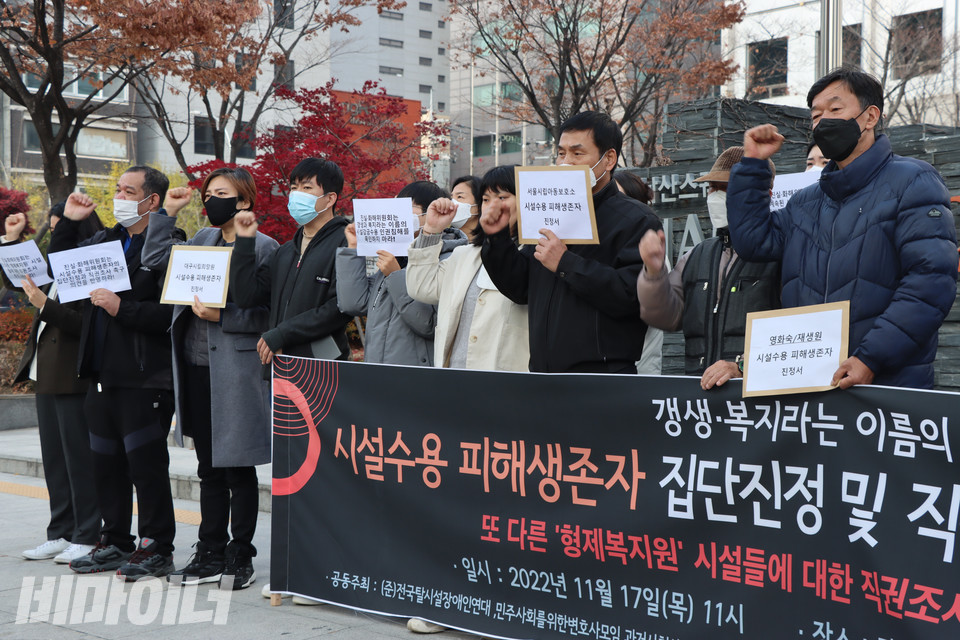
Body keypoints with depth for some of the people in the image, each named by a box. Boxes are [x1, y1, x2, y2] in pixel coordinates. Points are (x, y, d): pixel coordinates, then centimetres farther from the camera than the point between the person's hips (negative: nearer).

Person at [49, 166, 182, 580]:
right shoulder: (104, 241, 15)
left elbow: (171, 314, -20)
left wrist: (121, 309, -21)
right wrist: (69, 221, 14)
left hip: (145, 378, -8)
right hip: (103, 375, 9)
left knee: (146, 463, -2)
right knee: (106, 464, 14)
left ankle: (157, 548, 9)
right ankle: (115, 542, 26)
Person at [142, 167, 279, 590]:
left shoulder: (263, 247, -6)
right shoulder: (202, 240, 16)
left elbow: (267, 313, -10)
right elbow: (155, 259, 10)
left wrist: (222, 316, -19)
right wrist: (168, 211, 9)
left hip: (236, 372, -7)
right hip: (197, 367, 7)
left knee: (238, 468, 1)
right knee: (209, 468, 13)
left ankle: (240, 557, 12)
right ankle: (211, 555, 22)